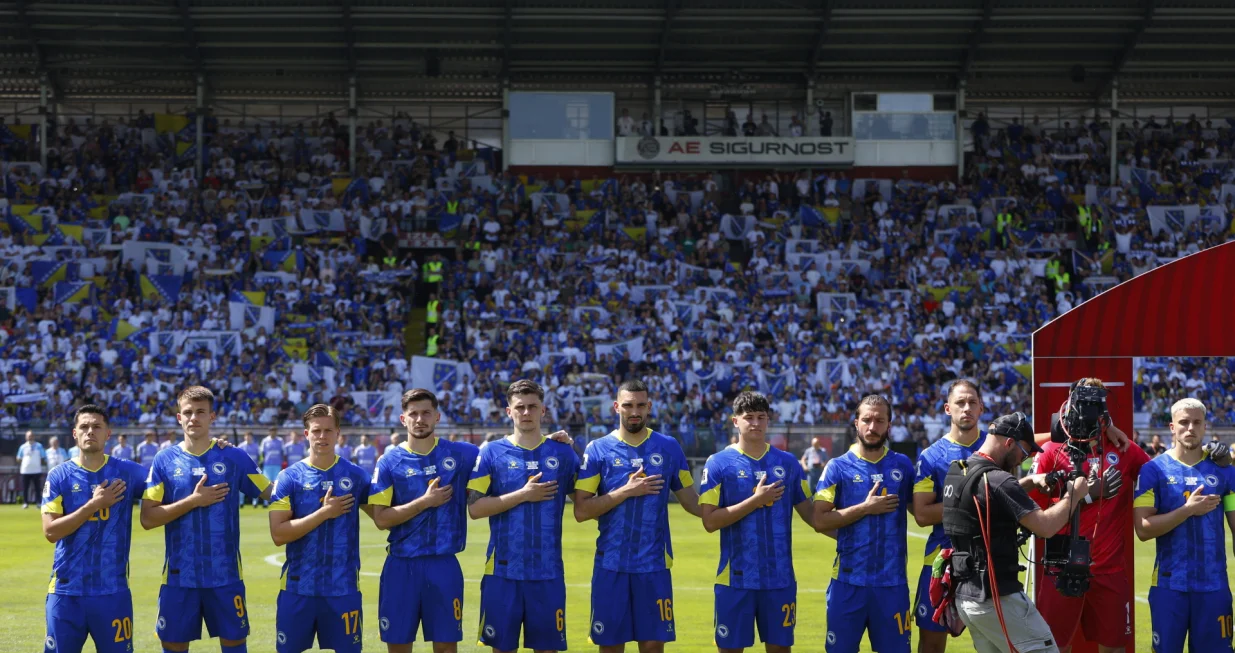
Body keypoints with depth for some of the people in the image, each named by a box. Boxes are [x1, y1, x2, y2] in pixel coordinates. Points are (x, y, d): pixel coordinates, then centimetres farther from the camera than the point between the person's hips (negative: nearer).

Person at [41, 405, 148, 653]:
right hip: (67, 589, 0)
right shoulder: (59, 476, 0)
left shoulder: (126, 472, 3)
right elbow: (50, 531, -8)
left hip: (112, 590, 1)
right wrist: (94, 505, -13)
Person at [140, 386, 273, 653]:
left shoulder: (234, 458, 1)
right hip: (179, 576, 0)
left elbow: (272, 494, 6)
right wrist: (193, 501, -13)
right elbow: (147, 518, -5)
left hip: (225, 575, 0)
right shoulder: (165, 460, 1)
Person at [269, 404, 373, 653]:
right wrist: (324, 513, -14)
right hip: (298, 586, -1)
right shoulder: (289, 477, -2)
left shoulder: (355, 475, 4)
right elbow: (278, 534, -10)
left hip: (343, 586, 1)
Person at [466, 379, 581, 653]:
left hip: (548, 571, 1)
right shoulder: (492, 453, 1)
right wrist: (523, 495, -12)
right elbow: (475, 508, -6)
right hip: (503, 570, -1)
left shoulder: (562, 453, 6)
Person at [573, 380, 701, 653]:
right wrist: (626, 491, -14)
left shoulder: (669, 448, 5)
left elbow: (692, 502, 10)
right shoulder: (598, 450, 0)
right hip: (611, 564, -1)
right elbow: (581, 511, -6)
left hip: (654, 564, 1)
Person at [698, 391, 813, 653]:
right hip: (736, 578, -3)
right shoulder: (718, 463, -3)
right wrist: (756, 500, -15)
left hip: (780, 577, 3)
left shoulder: (788, 463, 7)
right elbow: (710, 521, -10)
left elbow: (809, 513, 12)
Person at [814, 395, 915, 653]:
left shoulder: (903, 466, 7)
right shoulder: (838, 467, -1)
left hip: (892, 580, 2)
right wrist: (866, 508, -12)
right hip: (849, 579, -1)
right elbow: (820, 521, -8)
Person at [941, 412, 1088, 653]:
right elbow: (1045, 526, -20)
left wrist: (1029, 481, 19)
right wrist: (1074, 495, -5)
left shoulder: (956, 473, 10)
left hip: (964, 596, 9)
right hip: (997, 597, -9)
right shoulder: (996, 479, -17)